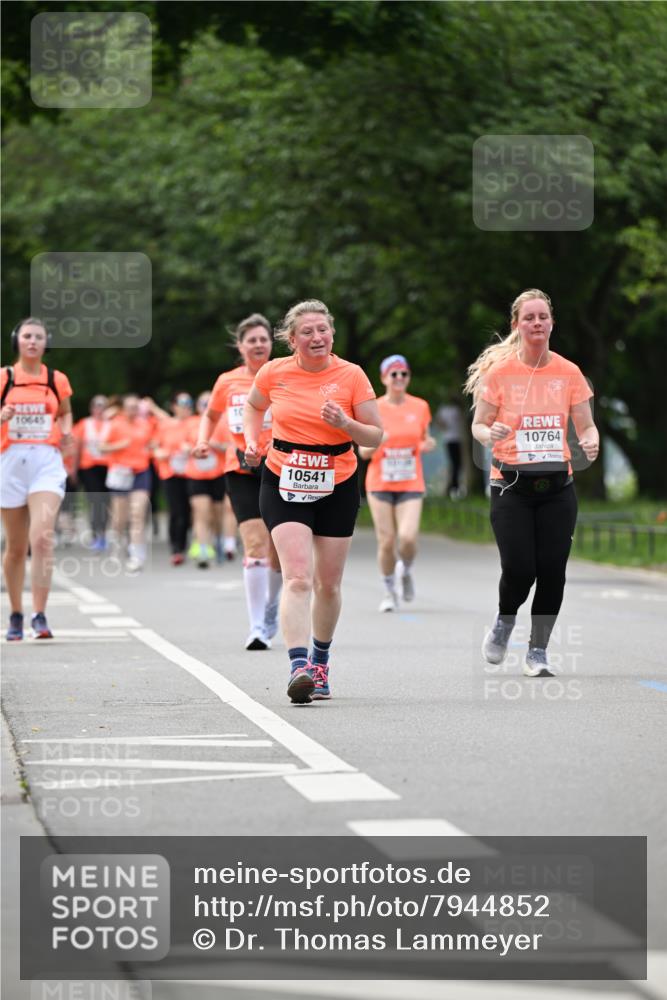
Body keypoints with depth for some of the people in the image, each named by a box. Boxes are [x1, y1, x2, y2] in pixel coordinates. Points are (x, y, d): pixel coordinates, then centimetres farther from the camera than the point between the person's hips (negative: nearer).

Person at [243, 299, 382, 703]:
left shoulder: (351, 376, -7)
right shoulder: (274, 373, -4)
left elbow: (376, 436, -4)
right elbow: (254, 407, 19)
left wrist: (345, 423, -22)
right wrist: (252, 441, 2)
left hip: (338, 487, 1)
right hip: (284, 485, -1)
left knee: (329, 584, 9)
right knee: (297, 577, -18)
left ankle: (321, 662, 32)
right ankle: (299, 667, -29)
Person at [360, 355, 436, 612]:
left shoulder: (420, 407, 3)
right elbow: (363, 452, 2)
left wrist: (427, 445, -6)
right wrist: (375, 443, -20)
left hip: (411, 485, 1)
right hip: (380, 484, -1)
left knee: (408, 538, -16)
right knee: (386, 541, -4)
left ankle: (406, 570, 18)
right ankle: (389, 591, 17)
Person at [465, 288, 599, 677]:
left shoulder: (569, 372, 6)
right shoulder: (499, 371, 0)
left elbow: (585, 426, 9)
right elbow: (479, 425, 4)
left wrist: (591, 441, -14)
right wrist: (489, 434, -19)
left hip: (557, 485, 2)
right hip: (511, 484, -2)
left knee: (552, 569, -4)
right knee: (519, 569, -12)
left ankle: (538, 651, 12)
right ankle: (505, 621, 21)